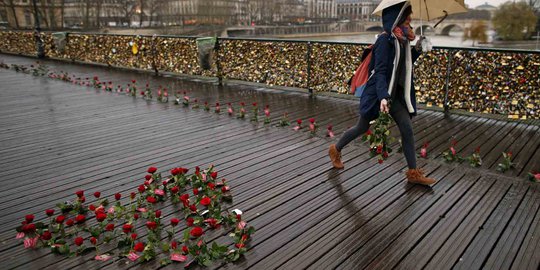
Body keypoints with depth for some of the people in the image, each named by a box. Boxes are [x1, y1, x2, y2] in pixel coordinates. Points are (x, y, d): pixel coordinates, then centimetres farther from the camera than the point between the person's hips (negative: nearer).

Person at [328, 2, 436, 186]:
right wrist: (383, 97, -36)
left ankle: (413, 173, 9)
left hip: (396, 93, 7)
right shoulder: (385, 40, -17)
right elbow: (380, 71, -25)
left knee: (407, 129, 0)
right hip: (377, 93, -7)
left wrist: (417, 50, 3)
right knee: (362, 127, 7)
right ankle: (335, 150, 31)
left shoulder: (402, 39, 6)